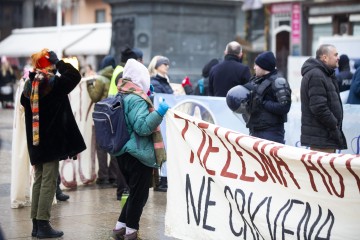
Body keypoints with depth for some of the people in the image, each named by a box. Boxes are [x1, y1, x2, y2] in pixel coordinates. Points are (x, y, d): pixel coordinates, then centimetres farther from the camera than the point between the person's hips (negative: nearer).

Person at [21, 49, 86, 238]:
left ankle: (36, 224, 14)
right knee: (48, 182, -4)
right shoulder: (53, 84, -13)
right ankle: (43, 224, -5)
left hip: (36, 142, 7)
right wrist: (57, 61, -5)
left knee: (39, 180, 13)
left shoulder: (29, 85, 10)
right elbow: (75, 76, -15)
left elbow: (25, 103, 26)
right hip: (52, 140, -7)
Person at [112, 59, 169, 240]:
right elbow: (142, 127, -24)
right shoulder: (137, 99, -18)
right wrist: (159, 113, -27)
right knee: (140, 194, 2)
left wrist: (147, 98, 17)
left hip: (125, 153, 9)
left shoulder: (122, 97, 10)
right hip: (138, 154, -9)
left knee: (134, 192, 19)